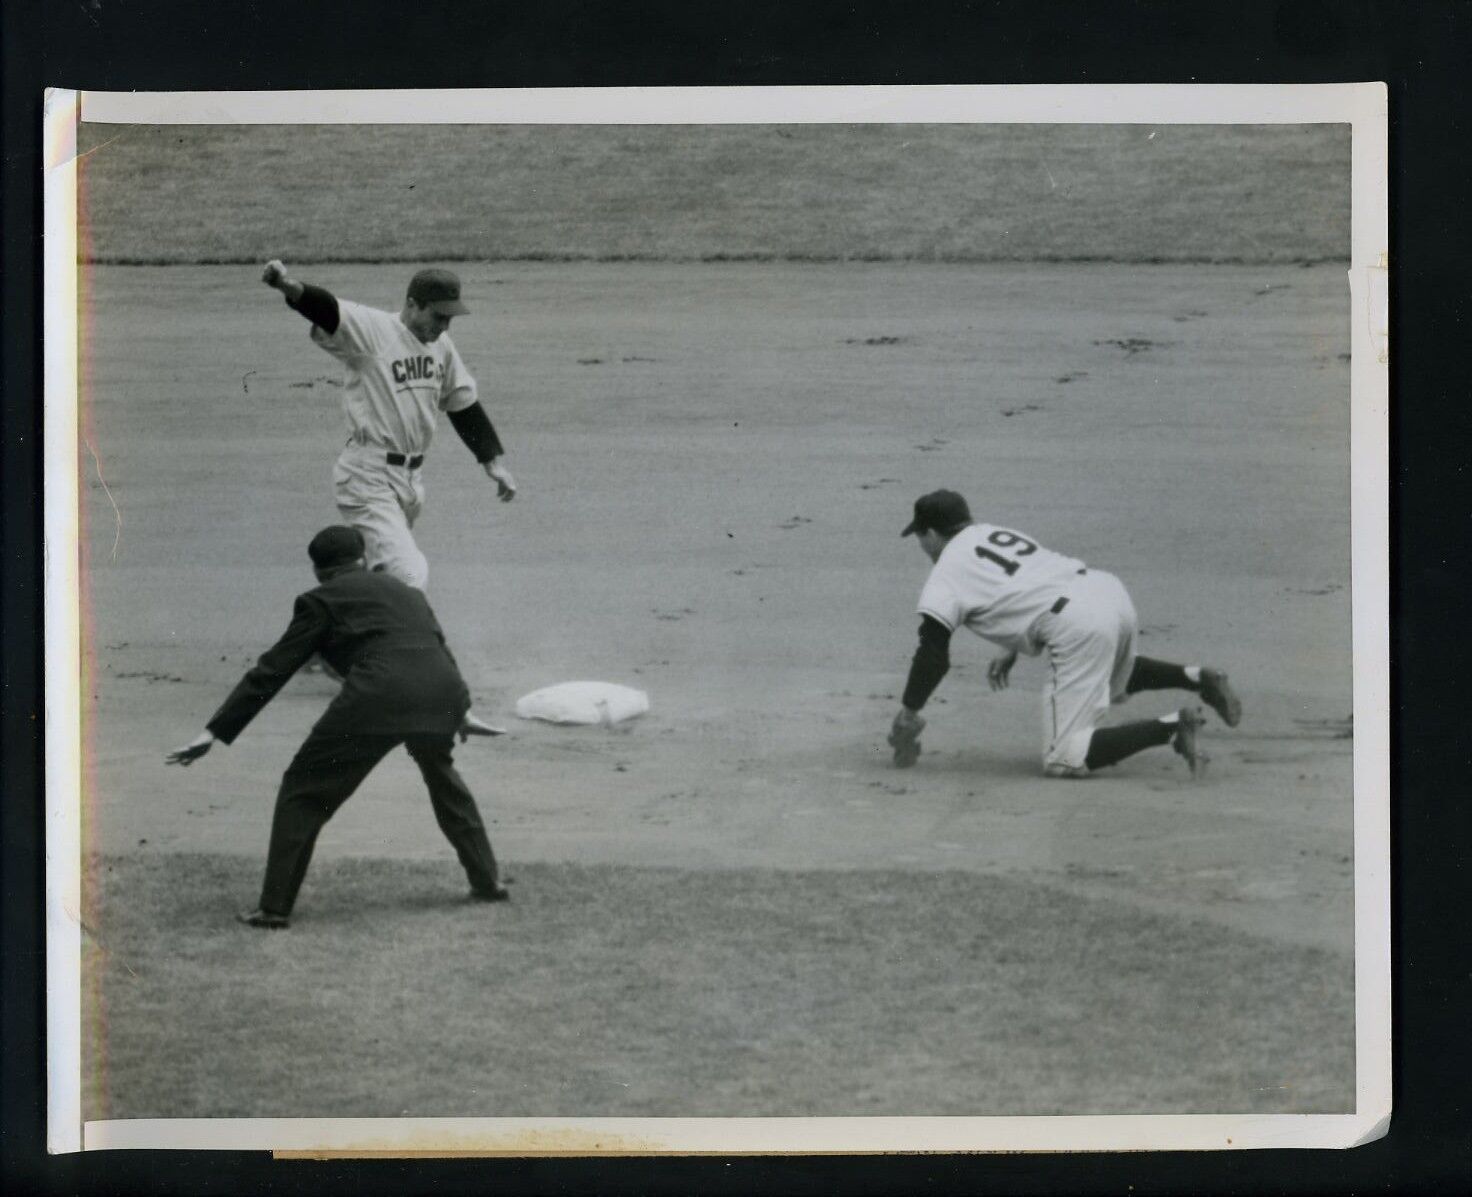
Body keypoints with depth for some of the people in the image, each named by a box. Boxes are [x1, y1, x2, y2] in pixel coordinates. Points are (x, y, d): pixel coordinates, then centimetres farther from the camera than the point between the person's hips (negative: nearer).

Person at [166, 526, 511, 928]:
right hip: (443, 694, 5)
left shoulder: (322, 601, 16)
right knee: (441, 776, 34)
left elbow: (271, 669, 12)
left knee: (304, 791, 8)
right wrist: (461, 713, 60)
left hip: (378, 696, -5)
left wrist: (215, 731, 14)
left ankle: (275, 906, 4)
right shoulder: (408, 593, 32)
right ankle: (487, 880, 36)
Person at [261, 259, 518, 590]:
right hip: (369, 477, -8)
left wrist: (493, 461, 14)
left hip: (409, 476, 8)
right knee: (409, 574, -17)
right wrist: (288, 286, -51)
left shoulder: (440, 344, 9)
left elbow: (464, 404, 18)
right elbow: (326, 310, -31)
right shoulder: (372, 330, -14)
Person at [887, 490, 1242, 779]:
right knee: (1113, 682, 41)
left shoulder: (946, 573, 5)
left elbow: (933, 654, 1)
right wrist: (1012, 651, 35)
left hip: (1079, 625, -8)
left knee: (1063, 759, -4)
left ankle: (1170, 728, -18)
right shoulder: (996, 533, 26)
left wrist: (907, 716, 8)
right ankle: (1195, 678, 17)